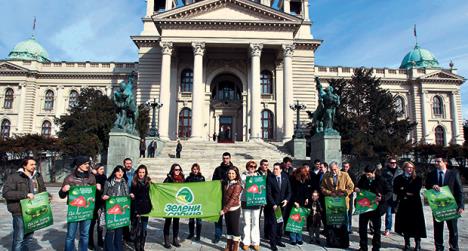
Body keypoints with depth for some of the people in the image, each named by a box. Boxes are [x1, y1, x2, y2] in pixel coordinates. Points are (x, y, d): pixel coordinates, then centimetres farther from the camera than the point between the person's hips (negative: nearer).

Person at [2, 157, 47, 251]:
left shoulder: (38, 176, 11)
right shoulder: (14, 177, -8)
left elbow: (43, 191, 21)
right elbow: (6, 193, -17)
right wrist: (25, 194, -25)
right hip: (20, 213, -6)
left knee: (29, 237, 17)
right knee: (19, 238, -1)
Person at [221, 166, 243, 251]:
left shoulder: (237, 185, -13)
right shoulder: (226, 184, 7)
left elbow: (233, 199, -17)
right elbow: (225, 197, 12)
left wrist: (224, 210, -18)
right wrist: (224, 209, 4)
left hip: (234, 209, -6)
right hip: (227, 209, 6)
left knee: (235, 228, 4)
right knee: (228, 228, 14)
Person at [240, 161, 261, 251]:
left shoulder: (258, 175, 10)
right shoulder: (243, 175, 4)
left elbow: (261, 187, 8)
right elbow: (242, 186, -7)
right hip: (246, 201, -1)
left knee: (256, 223, 3)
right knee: (247, 223, 3)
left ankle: (255, 242, 13)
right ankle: (246, 242, 14)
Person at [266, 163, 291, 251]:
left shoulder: (285, 177, 1)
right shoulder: (270, 178, -10)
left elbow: (289, 191, 7)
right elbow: (268, 193, -11)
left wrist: (286, 199, -8)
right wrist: (273, 204, -17)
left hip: (282, 204, 4)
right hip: (273, 205, -3)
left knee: (280, 223, 8)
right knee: (273, 224, -5)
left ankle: (278, 240, 23)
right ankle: (273, 243, 6)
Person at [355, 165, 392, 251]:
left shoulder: (381, 180, -13)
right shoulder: (363, 178, -2)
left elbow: (389, 192, -9)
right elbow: (359, 186, 13)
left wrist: (382, 198, -26)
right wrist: (357, 189, -10)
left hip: (376, 207, -4)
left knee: (377, 229, 10)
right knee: (362, 227, 11)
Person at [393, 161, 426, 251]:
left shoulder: (418, 178, 3)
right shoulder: (398, 178, 6)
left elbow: (416, 190, -9)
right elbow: (395, 190, -2)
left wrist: (404, 189, -9)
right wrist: (407, 193, -11)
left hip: (415, 203, -1)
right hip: (403, 204, 1)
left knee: (416, 223, -1)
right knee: (405, 223, 5)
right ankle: (407, 243, 18)